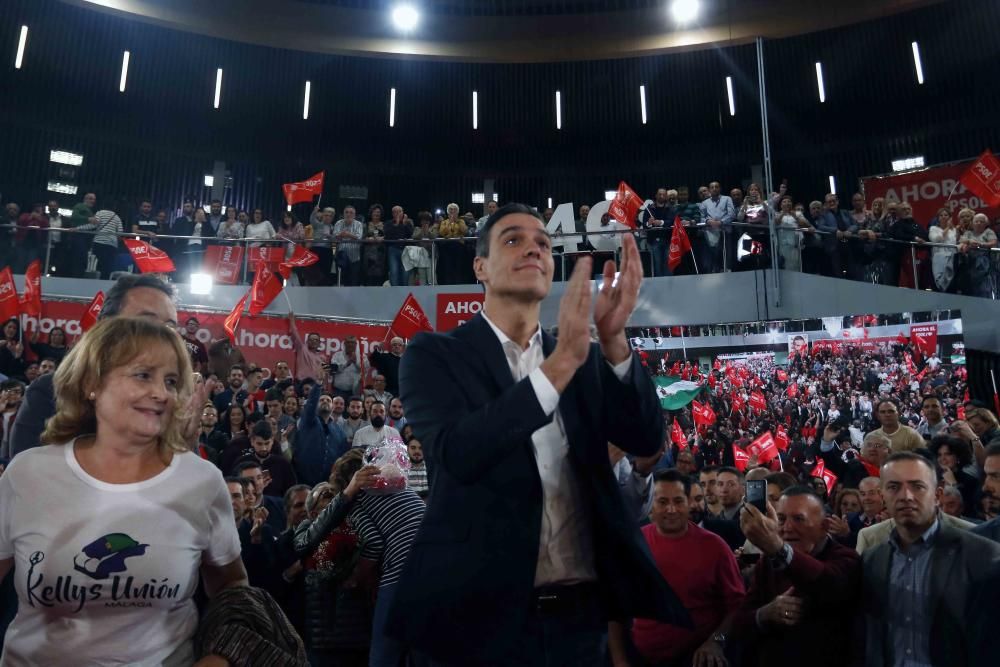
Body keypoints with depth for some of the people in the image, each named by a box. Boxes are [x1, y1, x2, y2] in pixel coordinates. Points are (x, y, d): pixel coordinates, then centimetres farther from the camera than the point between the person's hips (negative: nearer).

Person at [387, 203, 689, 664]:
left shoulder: (587, 359, 7)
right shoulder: (433, 354, -5)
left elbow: (646, 440, -5)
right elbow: (458, 453, -21)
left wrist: (613, 338, -19)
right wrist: (563, 361, -27)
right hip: (482, 610, -3)